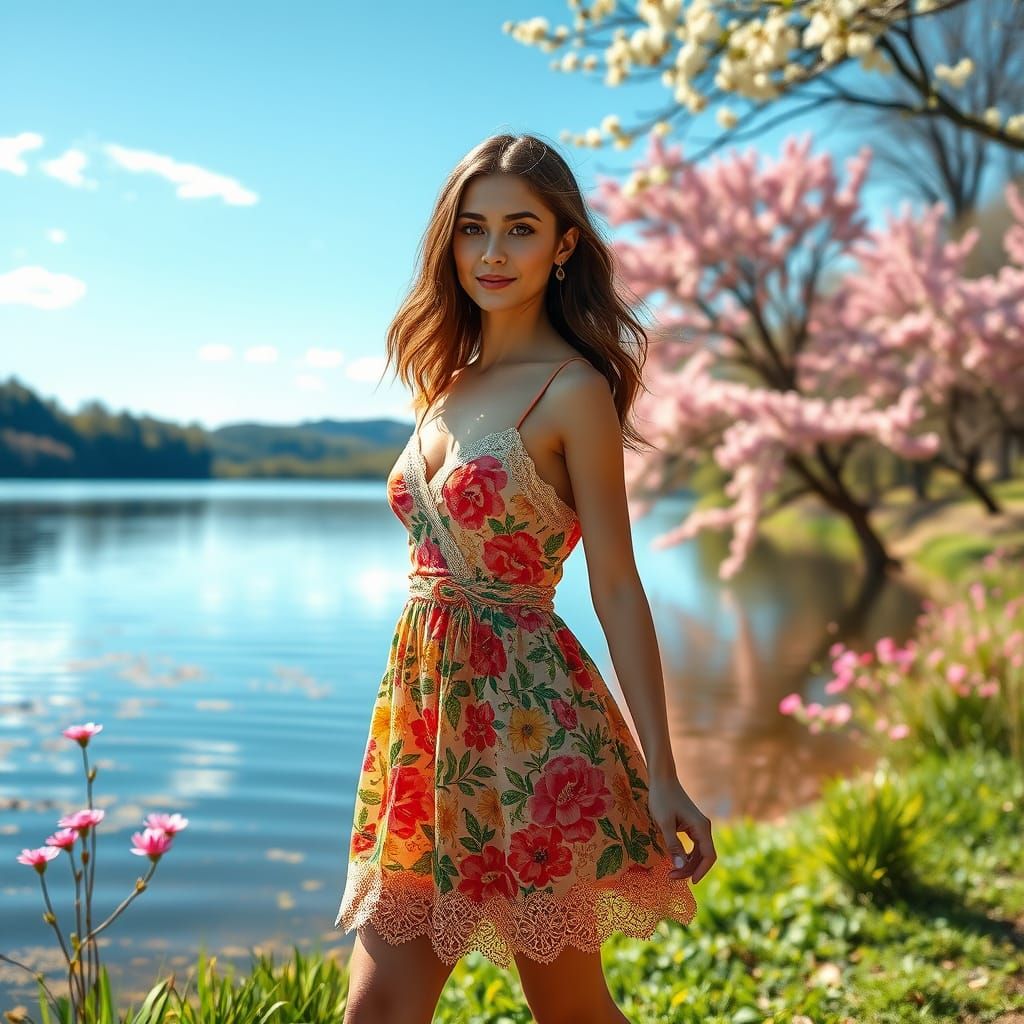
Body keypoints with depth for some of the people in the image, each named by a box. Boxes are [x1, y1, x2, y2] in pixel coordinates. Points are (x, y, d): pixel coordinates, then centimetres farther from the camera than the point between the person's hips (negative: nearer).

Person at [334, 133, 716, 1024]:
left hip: (526, 713, -6)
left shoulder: (573, 390, -9)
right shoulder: (449, 379, 12)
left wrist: (662, 775, -11)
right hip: (427, 711, 6)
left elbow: (617, 588, -9)